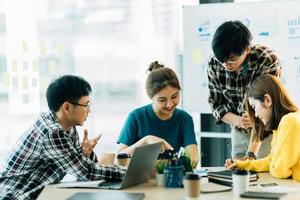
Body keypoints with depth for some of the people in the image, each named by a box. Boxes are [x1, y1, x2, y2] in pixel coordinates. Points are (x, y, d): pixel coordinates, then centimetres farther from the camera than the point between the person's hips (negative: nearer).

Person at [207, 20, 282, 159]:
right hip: (239, 132, 4)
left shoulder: (267, 60, -26)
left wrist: (251, 153, -33)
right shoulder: (214, 64, -14)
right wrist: (238, 120, -28)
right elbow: (216, 103, -6)